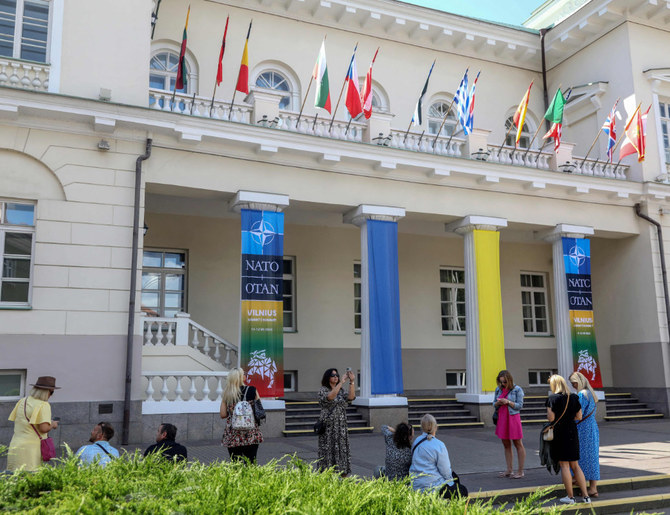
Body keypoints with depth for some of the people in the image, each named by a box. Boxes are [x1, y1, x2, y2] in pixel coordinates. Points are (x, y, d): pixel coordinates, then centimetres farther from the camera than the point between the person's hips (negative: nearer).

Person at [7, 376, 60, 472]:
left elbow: (15, 421, 15)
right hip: (31, 448, -7)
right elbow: (44, 428, -17)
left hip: (15, 446, 7)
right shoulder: (44, 405, -9)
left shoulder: (22, 402, 11)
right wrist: (52, 424, 3)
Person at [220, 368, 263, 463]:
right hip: (250, 434, -2)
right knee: (250, 463, 4)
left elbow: (223, 414, 2)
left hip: (232, 436, 2)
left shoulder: (227, 394, 0)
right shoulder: (252, 390, -5)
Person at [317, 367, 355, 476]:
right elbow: (330, 396, -25)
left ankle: (344, 475, 12)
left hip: (341, 425, 5)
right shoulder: (323, 390, -4)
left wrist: (351, 381, -19)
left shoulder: (342, 390, 10)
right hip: (328, 425, -5)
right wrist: (342, 381, -28)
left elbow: (351, 397, -8)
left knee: (342, 449, 5)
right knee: (328, 450, -3)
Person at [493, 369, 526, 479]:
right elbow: (494, 404, 12)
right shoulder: (498, 389, 8)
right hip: (502, 419, 6)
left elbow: (519, 405, -9)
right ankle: (509, 470, 16)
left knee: (518, 444, 1)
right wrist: (498, 403, -10)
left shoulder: (517, 389, -7)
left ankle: (520, 471, 6)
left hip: (513, 418, -6)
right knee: (506, 445, 9)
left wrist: (508, 402, -20)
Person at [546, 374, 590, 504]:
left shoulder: (553, 398, -12)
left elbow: (551, 418, -15)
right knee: (575, 465, 14)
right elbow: (579, 417, 7)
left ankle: (570, 497, 7)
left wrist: (548, 411, 5)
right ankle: (585, 495, 14)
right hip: (572, 433, 5)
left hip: (559, 434, -5)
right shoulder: (574, 397, 4)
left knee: (564, 465, 2)